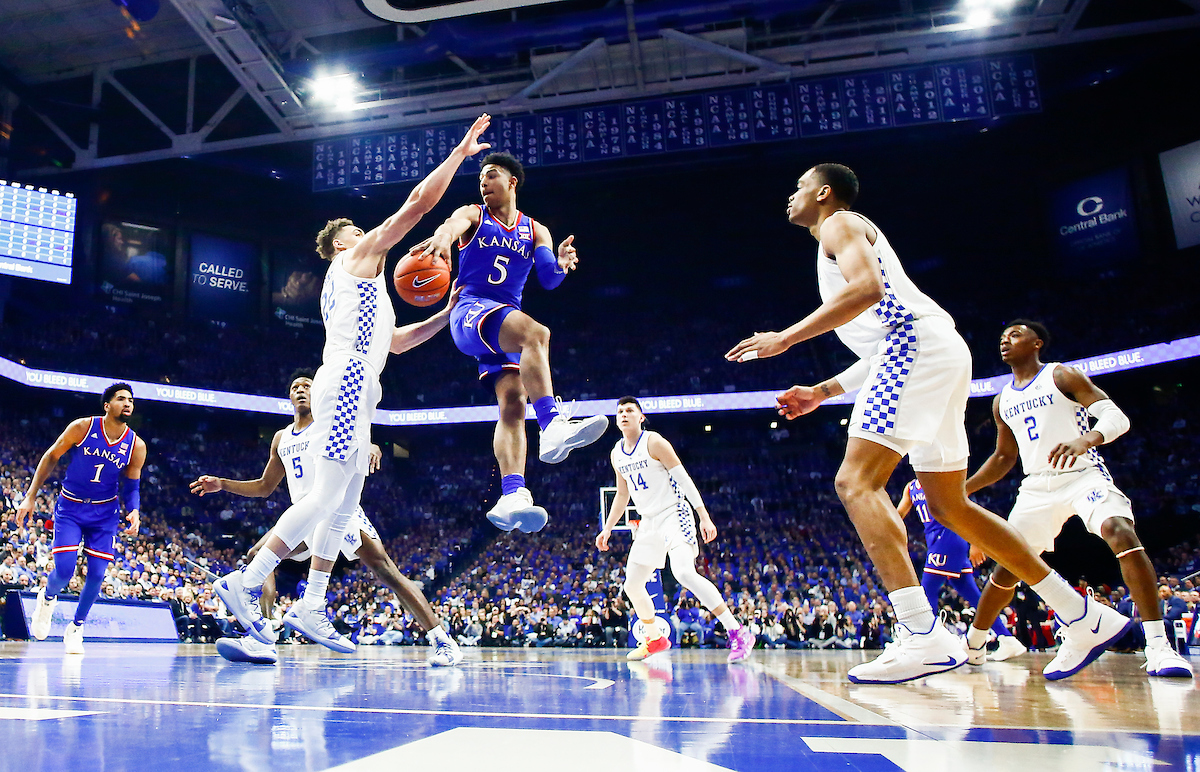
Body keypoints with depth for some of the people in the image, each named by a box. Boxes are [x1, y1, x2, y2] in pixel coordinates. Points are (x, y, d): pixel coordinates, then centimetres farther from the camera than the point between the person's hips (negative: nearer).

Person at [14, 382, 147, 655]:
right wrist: (30, 497, -5)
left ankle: (76, 628, 21)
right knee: (63, 571, -12)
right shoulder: (82, 427, -13)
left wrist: (134, 512, -18)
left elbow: (131, 487, 2)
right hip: (70, 508, -2)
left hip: (105, 513, 2)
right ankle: (48, 597, 25)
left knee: (96, 575, -3)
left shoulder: (136, 446, -8)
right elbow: (50, 458, -2)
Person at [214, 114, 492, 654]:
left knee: (344, 506, 7)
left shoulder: (352, 286, 32)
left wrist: (447, 314, 30)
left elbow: (395, 341, 37)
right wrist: (460, 153, 8)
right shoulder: (360, 256, 7)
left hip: (354, 394, 10)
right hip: (347, 384, -10)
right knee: (327, 497, -14)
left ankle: (311, 609, 9)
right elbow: (419, 201, 0)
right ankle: (245, 584, -10)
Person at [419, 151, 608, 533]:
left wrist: (560, 264, -23)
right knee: (535, 332, -34)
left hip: (507, 323, 5)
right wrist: (443, 235, -43)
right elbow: (453, 224, -17)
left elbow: (548, 278, 2)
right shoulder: (473, 215, 9)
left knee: (513, 404, -14)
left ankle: (511, 496, -24)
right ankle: (554, 424, -48)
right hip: (471, 313, -4)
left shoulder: (535, 231, 18)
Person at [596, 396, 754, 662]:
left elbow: (684, 478, -13)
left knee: (684, 573, -29)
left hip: (674, 514, -8)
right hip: (649, 521, 8)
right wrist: (607, 529, 19)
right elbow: (622, 495, 22)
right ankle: (654, 638, 30)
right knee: (632, 585, 9)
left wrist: (705, 518, -19)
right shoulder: (616, 454, 10)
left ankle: (738, 633, -24)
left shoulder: (654, 442, -11)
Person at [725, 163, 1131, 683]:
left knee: (856, 482, -19)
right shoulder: (851, 237, 33)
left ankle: (924, 636, -29)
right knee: (949, 507, 12)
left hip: (917, 344, -10)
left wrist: (785, 339, -16)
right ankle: (1087, 619, 17)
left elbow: (867, 289, -17)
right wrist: (820, 392, 29)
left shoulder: (840, 223, 5)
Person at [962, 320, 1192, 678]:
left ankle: (1159, 647, -30)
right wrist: (963, 488, 13)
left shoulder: (1062, 376, -5)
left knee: (1121, 532, -32)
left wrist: (1085, 439, -38)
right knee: (1006, 568, 4)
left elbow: (1117, 416, -16)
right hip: (1037, 487, 5)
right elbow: (1004, 456, 22)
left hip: (1083, 475, -5)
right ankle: (972, 644, 21)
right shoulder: (1002, 401, 12)